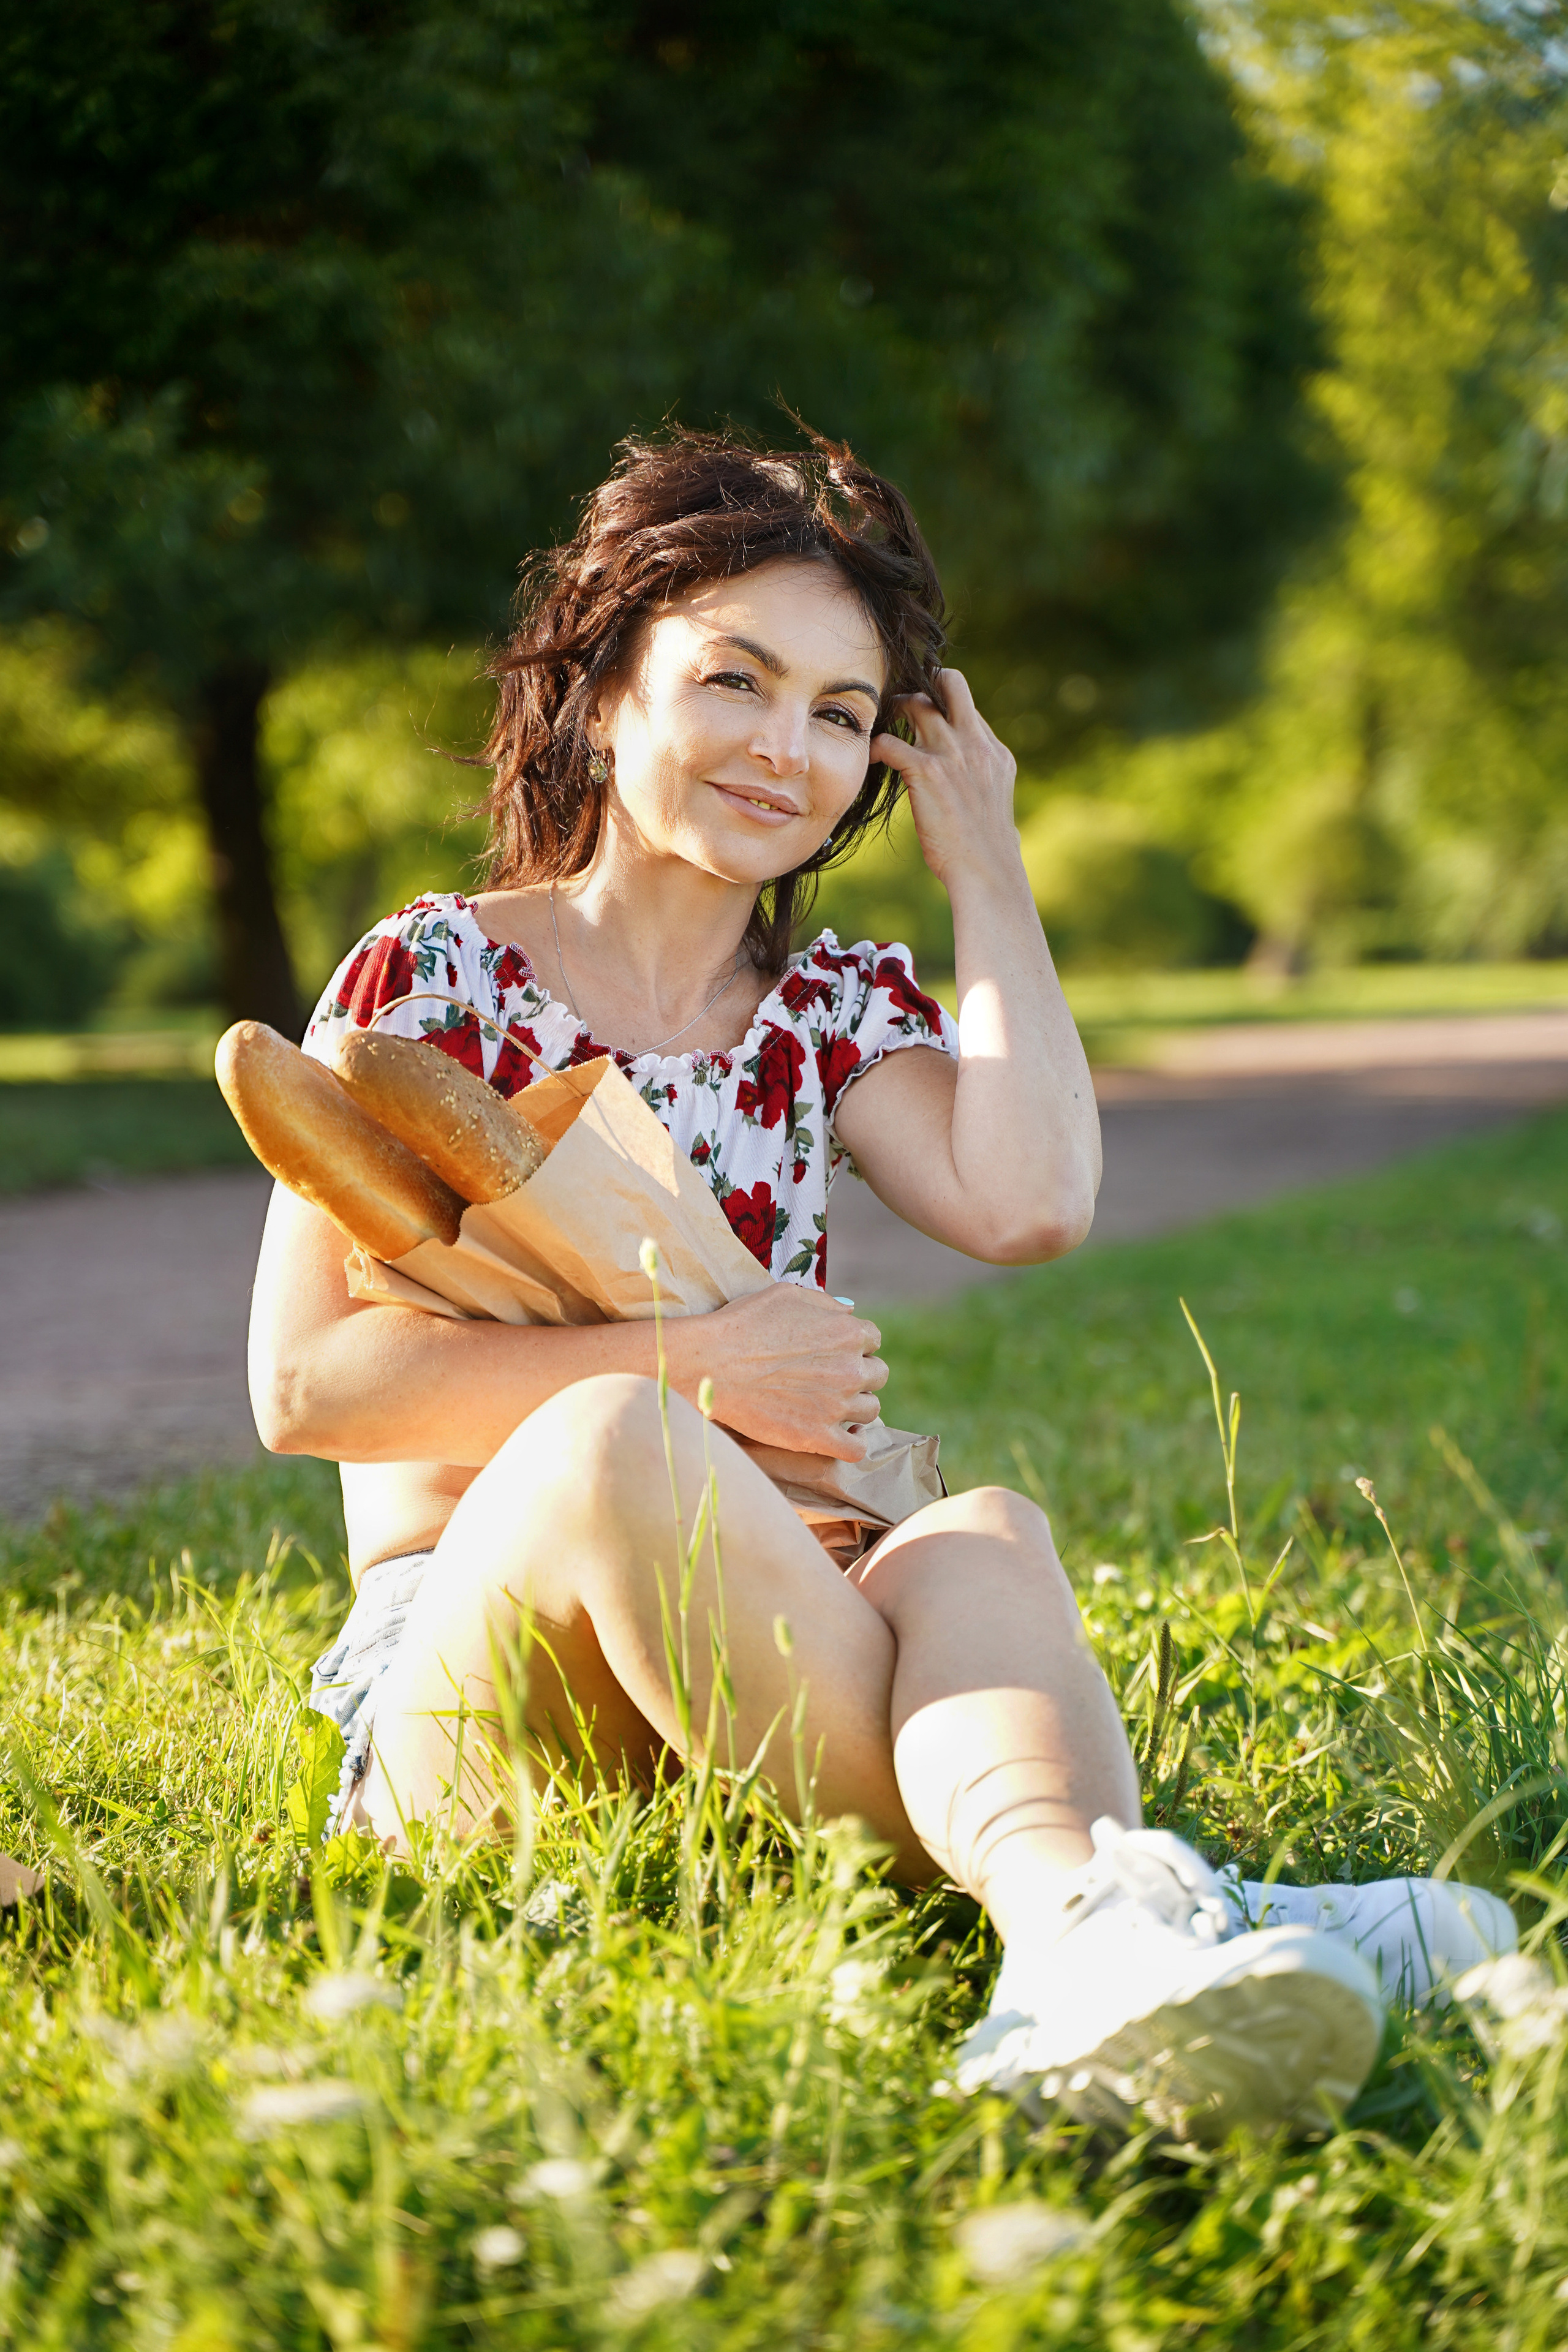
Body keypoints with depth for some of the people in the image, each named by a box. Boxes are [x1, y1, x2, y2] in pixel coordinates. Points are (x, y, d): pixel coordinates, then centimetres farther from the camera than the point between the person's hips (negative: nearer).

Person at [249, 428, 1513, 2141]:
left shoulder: (836, 1014, 14)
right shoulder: (437, 977, 3)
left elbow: (1027, 1207, -9)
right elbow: (303, 1384, -7)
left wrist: (983, 866, 1)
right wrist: (686, 1365, -15)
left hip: (751, 1664, 3)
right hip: (463, 1657, -3)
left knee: (984, 1534, -31)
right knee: (613, 1443, -37)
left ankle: (1075, 1945, -63)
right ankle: (1057, 1857, -45)